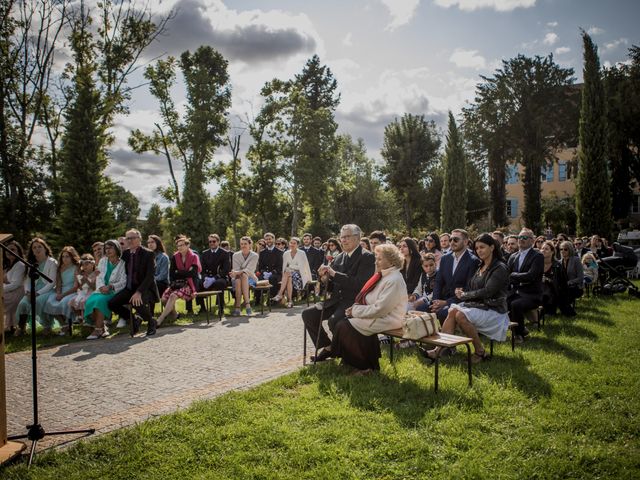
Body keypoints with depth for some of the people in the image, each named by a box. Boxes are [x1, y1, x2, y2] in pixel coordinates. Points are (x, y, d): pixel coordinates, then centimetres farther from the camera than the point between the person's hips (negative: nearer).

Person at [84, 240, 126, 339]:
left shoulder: (122, 264, 0)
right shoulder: (103, 261, 16)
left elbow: (123, 282, -7)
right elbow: (99, 278, 8)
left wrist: (110, 286, -22)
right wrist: (101, 287, -13)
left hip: (115, 291, -5)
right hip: (102, 290, 5)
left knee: (101, 300, -33)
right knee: (89, 301, -25)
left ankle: (98, 330, -28)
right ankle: (103, 327, -15)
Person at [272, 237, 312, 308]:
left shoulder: (302, 253, 1)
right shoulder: (286, 254, 10)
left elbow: (306, 266, 0)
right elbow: (284, 267, 13)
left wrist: (309, 278, -2)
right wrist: (284, 275, -2)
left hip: (299, 274, -3)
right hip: (288, 272, 3)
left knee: (288, 273, -35)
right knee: (289, 279, -34)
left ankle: (280, 295, -37)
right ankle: (290, 301, -38)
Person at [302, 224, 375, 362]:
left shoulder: (367, 257, -9)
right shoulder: (339, 258, 12)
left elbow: (360, 284, -21)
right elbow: (332, 286, 16)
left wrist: (334, 274, -22)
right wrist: (325, 278, -8)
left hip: (355, 301, -7)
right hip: (336, 299, 7)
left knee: (334, 320, -31)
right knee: (308, 314, -5)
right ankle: (327, 347, 8)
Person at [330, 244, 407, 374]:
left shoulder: (394, 280, -20)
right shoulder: (383, 275, 10)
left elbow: (379, 309, -24)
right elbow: (368, 298, 17)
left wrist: (356, 310, -15)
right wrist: (356, 307, -1)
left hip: (385, 320, -10)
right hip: (376, 315, 10)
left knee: (343, 327, -9)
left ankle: (364, 366, 6)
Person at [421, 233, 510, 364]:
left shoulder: (500, 268, -8)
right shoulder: (480, 267, 17)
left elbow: (487, 292, -17)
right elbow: (472, 288, 14)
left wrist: (464, 295, -9)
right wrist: (462, 293, -8)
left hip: (493, 310, -7)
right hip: (478, 305, 7)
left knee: (460, 315, -29)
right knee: (452, 310, -21)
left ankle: (480, 351, -12)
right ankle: (438, 349, -28)